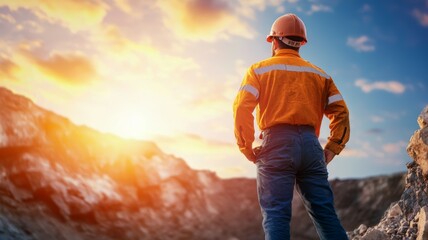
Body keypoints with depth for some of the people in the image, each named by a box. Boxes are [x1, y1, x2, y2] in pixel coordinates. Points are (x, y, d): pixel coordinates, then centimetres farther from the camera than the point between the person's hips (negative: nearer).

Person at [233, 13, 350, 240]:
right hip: (310, 144, 3)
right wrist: (332, 148, 9)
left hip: (276, 144, -3)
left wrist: (246, 148, 0)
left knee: (276, 214, -6)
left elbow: (242, 108, -5)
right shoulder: (319, 74, 20)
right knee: (325, 213, 6)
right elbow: (340, 112, 11)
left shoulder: (259, 69, 9)